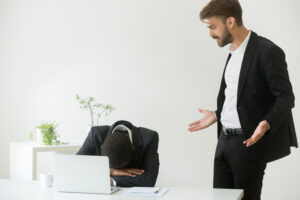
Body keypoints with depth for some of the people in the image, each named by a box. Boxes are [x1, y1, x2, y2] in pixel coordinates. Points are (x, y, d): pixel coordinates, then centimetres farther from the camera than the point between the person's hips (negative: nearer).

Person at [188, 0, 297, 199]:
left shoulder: (268, 52, -14)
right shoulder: (234, 52, 14)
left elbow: (286, 98, -16)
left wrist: (266, 124, -30)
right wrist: (217, 115, 15)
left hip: (250, 142, -8)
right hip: (225, 140, 8)